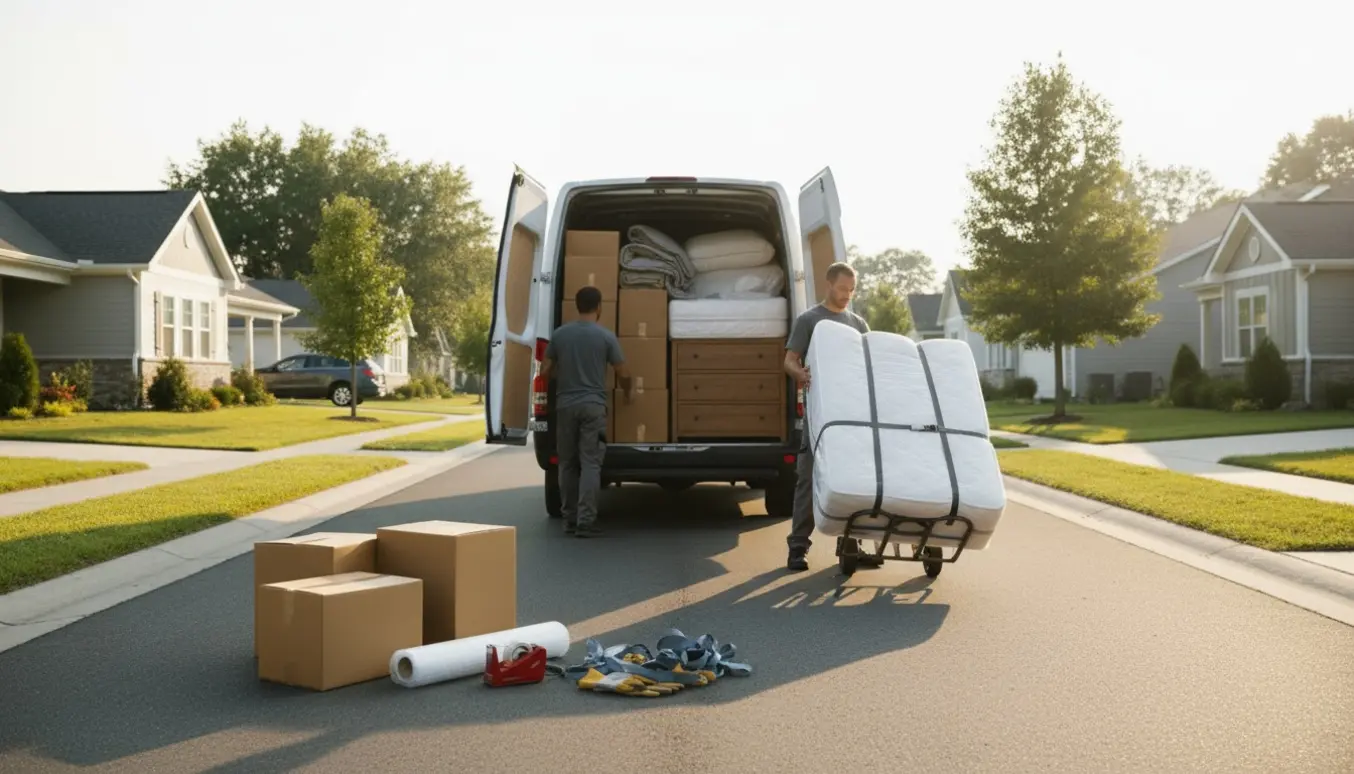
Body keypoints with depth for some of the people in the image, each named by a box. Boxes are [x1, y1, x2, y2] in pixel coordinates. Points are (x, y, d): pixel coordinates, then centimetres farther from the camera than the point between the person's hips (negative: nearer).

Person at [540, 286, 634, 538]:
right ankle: (585, 522, -8)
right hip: (593, 406, -3)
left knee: (567, 464, 11)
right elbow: (623, 373, 2)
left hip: (565, 406, 3)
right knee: (590, 464, -3)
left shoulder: (559, 334, 4)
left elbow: (545, 371, 8)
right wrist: (629, 391, 23)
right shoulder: (606, 336, -3)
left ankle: (570, 520, 15)